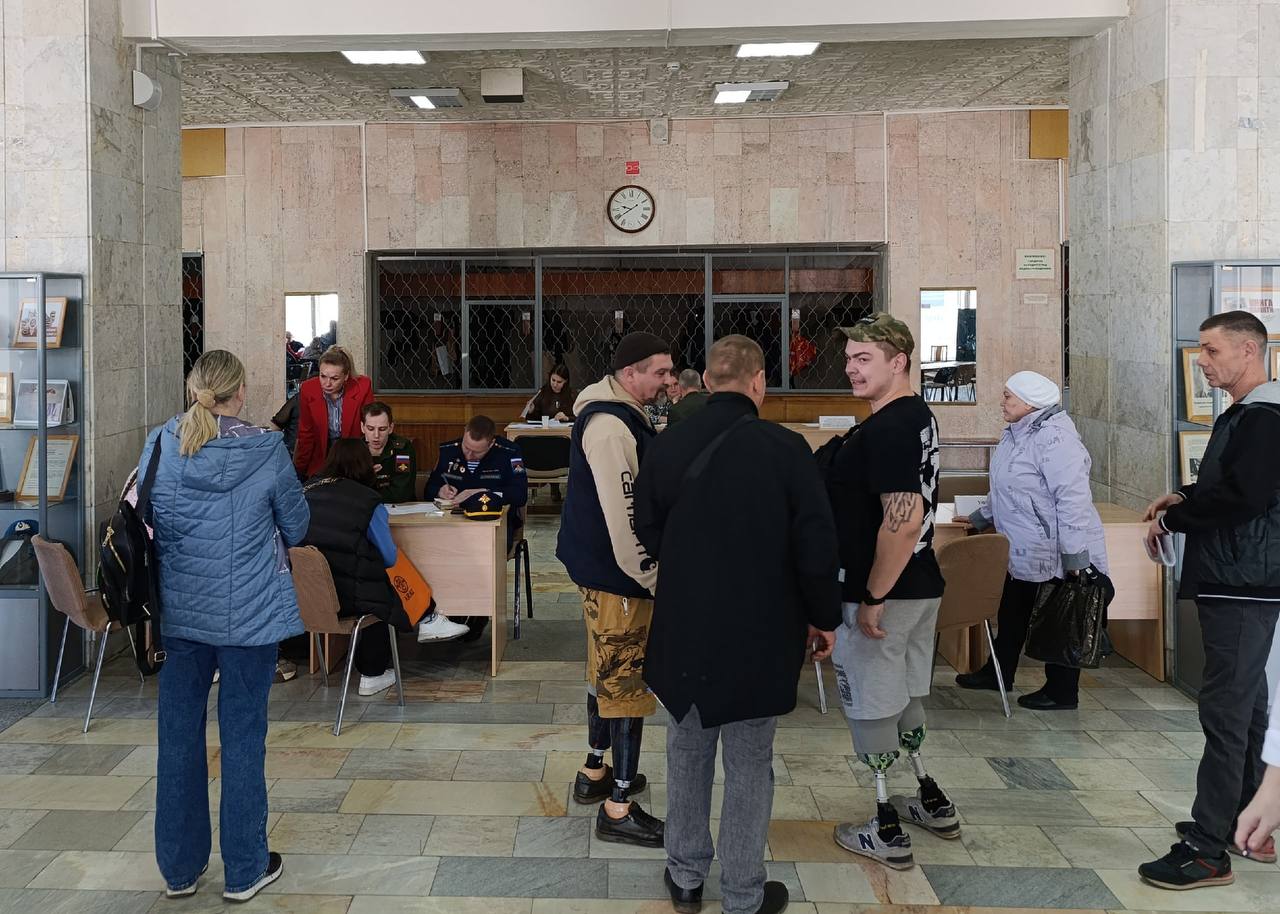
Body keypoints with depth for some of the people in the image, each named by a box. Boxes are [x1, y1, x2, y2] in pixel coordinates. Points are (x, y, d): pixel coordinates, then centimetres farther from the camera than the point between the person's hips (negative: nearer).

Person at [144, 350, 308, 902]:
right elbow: (296, 526, 1)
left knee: (178, 736, 13)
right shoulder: (265, 452, -12)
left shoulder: (158, 447, -4)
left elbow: (145, 521, 9)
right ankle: (245, 869, 17)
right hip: (248, 613, -3)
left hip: (178, 611, 3)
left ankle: (180, 868, 24)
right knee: (243, 736, 7)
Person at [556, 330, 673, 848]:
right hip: (616, 574, -11)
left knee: (607, 673, 22)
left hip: (604, 570, 11)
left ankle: (595, 772, 37)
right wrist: (648, 576, -21)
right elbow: (622, 513, -27)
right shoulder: (609, 426, -23)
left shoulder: (623, 416, 12)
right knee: (627, 682, -5)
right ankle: (618, 809, 2)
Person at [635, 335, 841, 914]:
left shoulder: (666, 447, -4)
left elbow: (648, 534, 7)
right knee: (749, 763, 9)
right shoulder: (785, 449, -15)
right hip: (759, 632, -3)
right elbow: (816, 545, -12)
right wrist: (823, 617, 2)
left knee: (688, 748, 19)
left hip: (682, 627, 3)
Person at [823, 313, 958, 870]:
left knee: (872, 707, 3)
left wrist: (873, 599, -24)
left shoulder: (886, 430, -23)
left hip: (882, 593, -10)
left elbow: (904, 519, -30)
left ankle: (887, 834, 13)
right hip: (923, 585, 10)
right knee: (906, 697, 22)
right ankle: (932, 803, 36)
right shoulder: (919, 416, 9)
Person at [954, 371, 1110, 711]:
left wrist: (1074, 559, -27)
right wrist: (981, 517, 31)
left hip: (1055, 555, -10)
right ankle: (998, 673, 38)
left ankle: (1062, 693, 18)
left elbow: (1073, 499, -28)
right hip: (1023, 553, 10)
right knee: (1012, 615, 22)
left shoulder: (1054, 439, -25)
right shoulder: (1017, 433, 8)